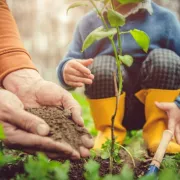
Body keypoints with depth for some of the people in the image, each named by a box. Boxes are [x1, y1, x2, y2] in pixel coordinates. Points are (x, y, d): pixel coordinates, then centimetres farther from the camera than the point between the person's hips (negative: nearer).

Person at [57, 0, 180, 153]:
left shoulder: (164, 18, -1)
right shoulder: (88, 23, 4)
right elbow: (70, 61, -3)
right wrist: (67, 71, -29)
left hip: (157, 106, 0)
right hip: (112, 109, 0)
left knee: (165, 58, -23)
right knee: (101, 65, -25)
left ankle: (159, 132, -14)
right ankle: (110, 132, -11)